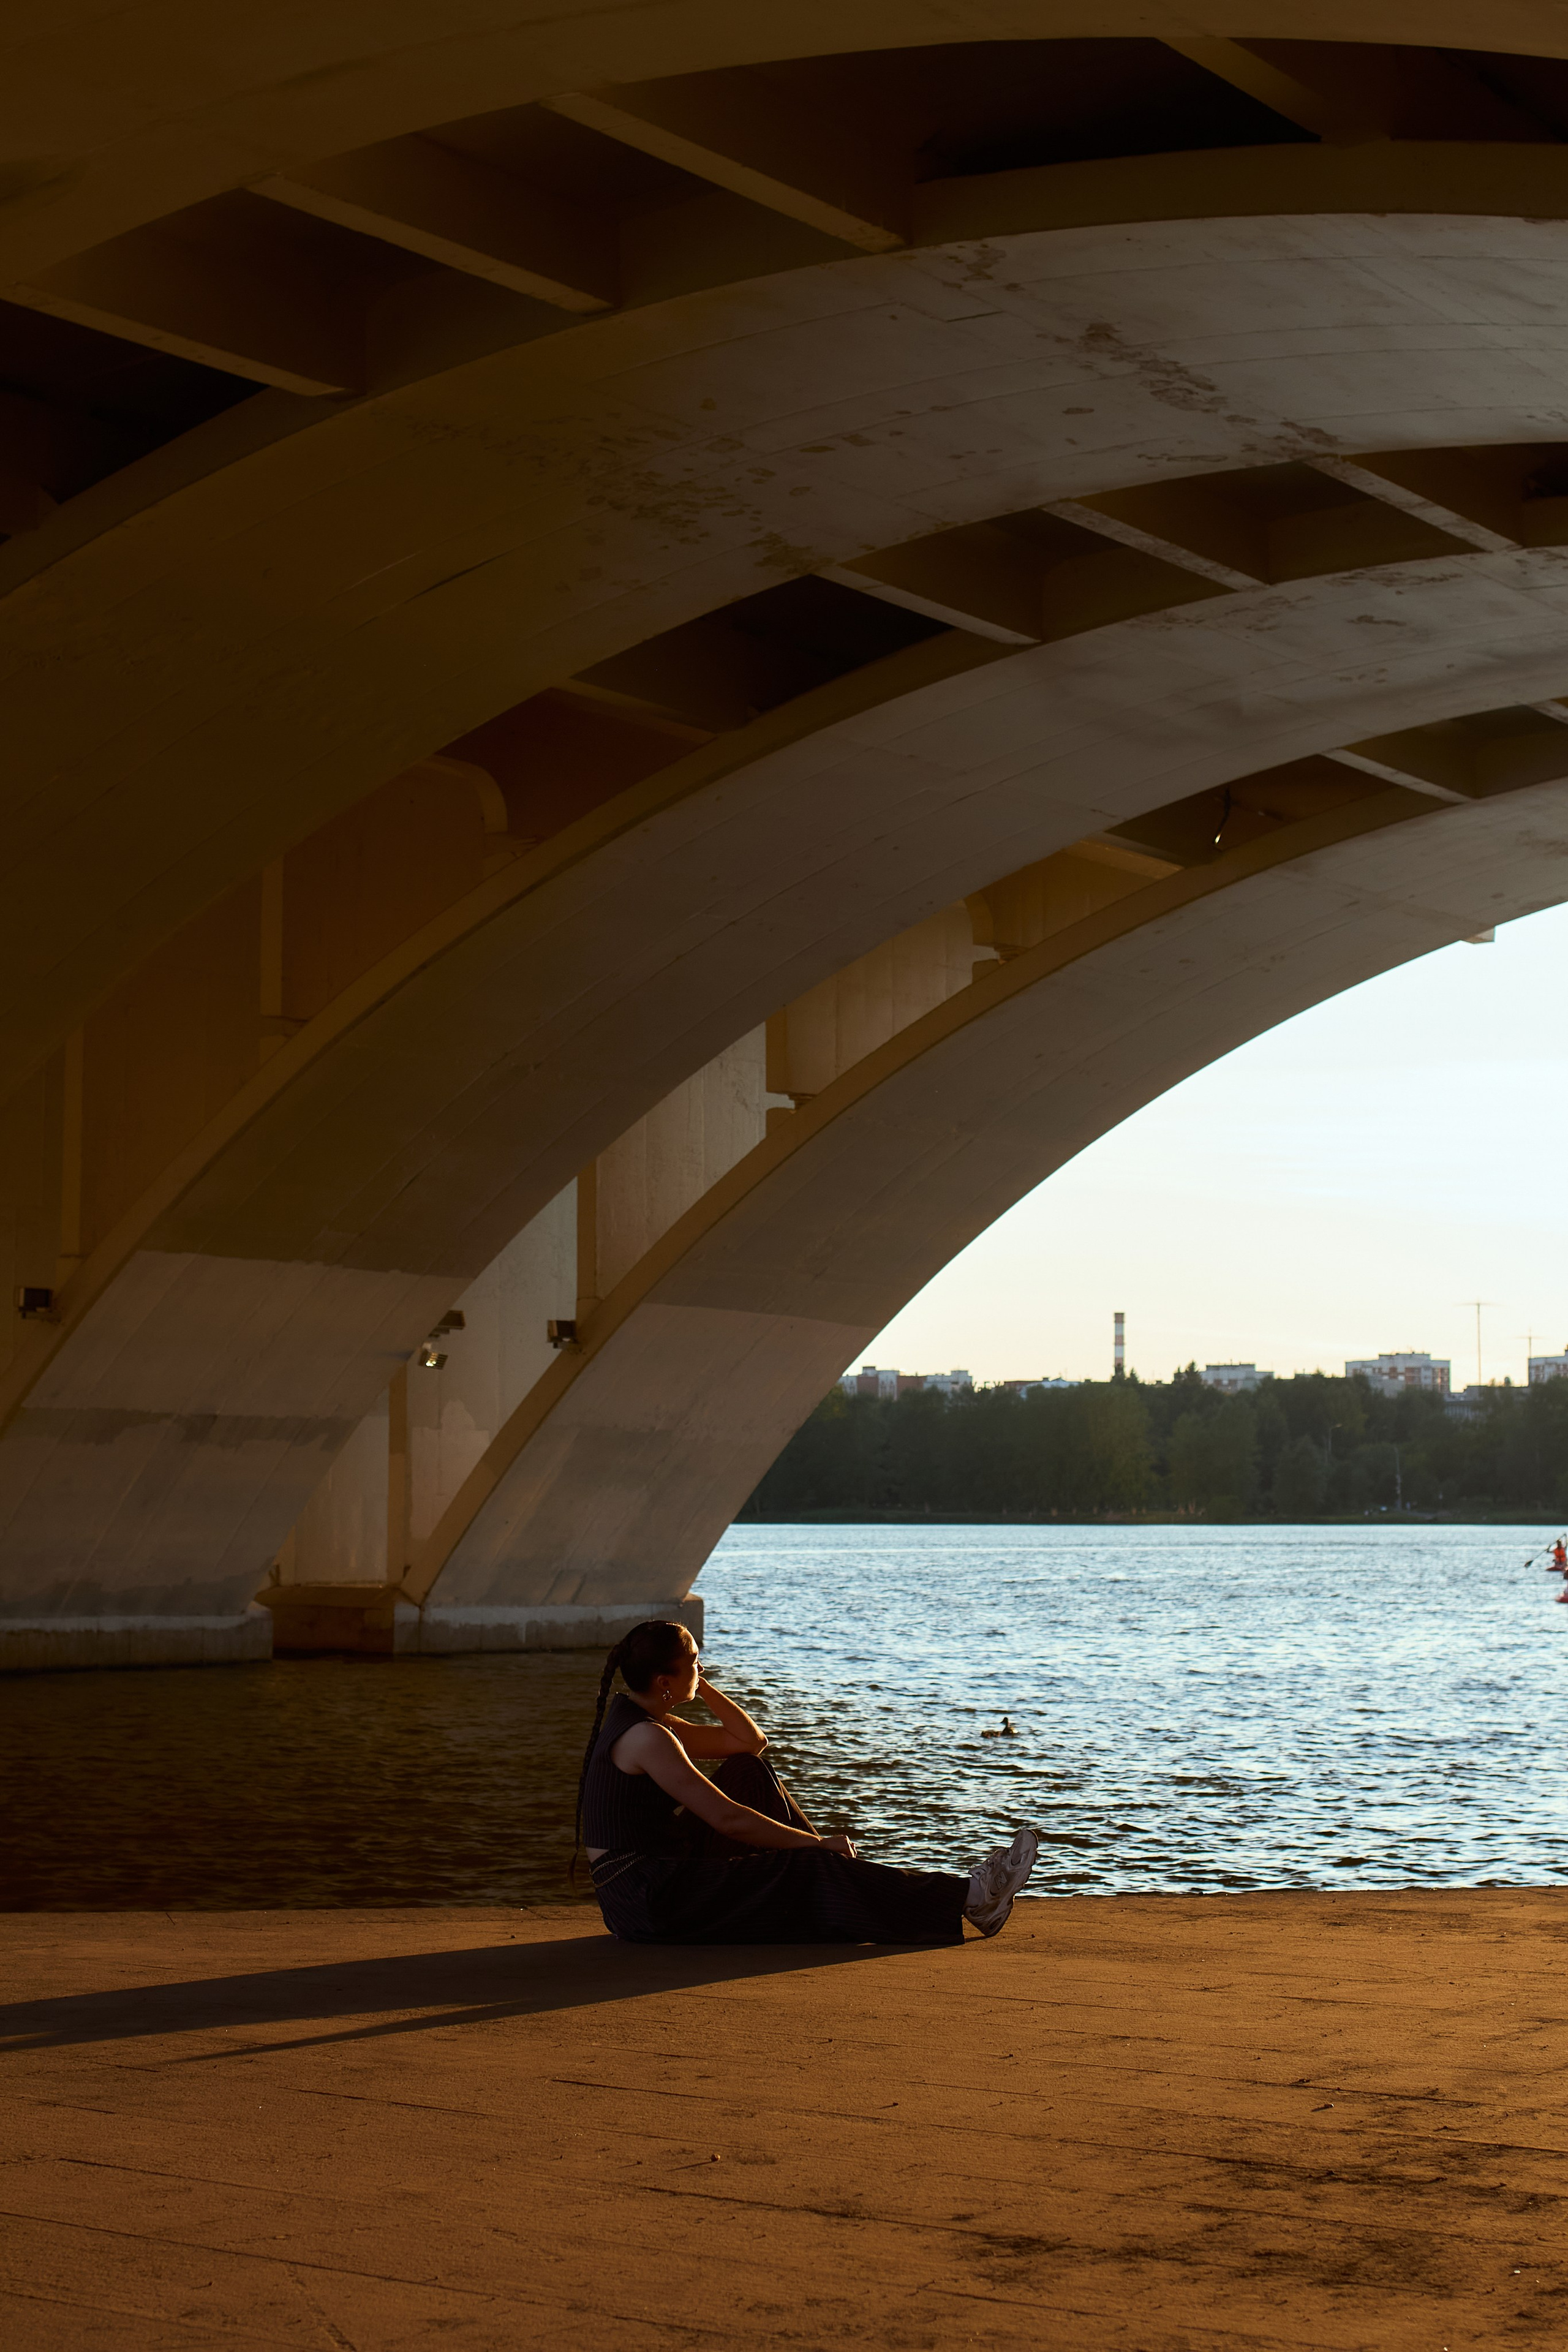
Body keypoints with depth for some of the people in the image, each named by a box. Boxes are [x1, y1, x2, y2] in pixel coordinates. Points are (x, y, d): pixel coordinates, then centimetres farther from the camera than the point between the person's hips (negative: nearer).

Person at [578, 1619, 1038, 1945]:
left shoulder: (637, 1718, 13)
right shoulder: (647, 1737, -19)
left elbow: (749, 1741, 19)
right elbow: (726, 1819, -21)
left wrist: (703, 1689, 6)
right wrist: (817, 1844, -14)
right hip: (649, 1902, -10)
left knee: (749, 1772, 15)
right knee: (812, 1872, -12)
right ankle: (967, 1897, -6)